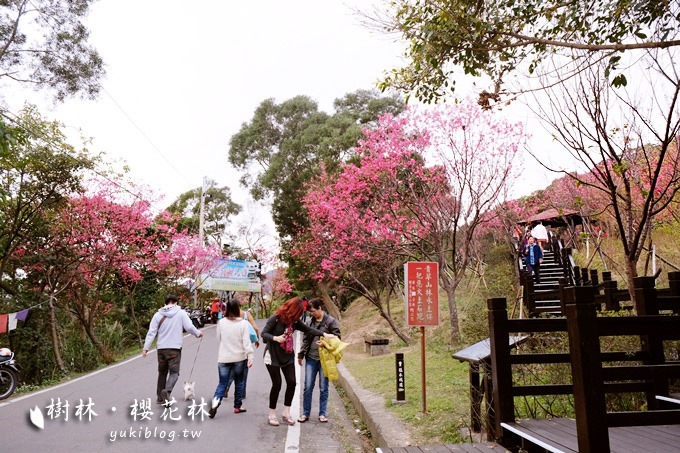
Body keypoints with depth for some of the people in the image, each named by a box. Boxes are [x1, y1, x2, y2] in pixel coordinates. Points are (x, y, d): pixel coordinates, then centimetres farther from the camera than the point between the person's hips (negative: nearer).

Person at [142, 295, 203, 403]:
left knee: (162, 373, 17)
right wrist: (198, 333, 11)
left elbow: (151, 332, 1)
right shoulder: (181, 313, -3)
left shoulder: (158, 315, 5)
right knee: (174, 372, -1)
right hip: (175, 348, -4)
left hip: (161, 348, 4)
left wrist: (146, 348, 2)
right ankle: (167, 390, -26)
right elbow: (189, 327, -8)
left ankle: (160, 397, 22)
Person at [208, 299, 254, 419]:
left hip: (223, 358, 2)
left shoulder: (221, 322, -2)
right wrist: (250, 356, -13)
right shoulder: (243, 324, -10)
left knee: (222, 382, 8)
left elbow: (218, 339, 10)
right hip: (239, 357, -1)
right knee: (239, 381, 14)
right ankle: (238, 406, 21)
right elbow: (246, 342, -15)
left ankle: (216, 400, -17)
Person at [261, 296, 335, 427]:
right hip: (273, 356, -6)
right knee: (277, 384, -3)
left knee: (292, 383, 0)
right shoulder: (275, 319, -17)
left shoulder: (294, 321, 1)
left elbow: (307, 329, 5)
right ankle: (272, 414, 16)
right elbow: (263, 334, -17)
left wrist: (324, 334, -5)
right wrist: (275, 338, -36)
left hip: (288, 356, 6)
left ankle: (286, 412, 16)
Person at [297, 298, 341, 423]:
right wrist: (301, 354, 13)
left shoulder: (331, 321, -7)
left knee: (323, 387, 7)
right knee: (308, 387, 5)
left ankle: (323, 413, 19)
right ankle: (305, 413, 17)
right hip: (311, 358, 4)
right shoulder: (311, 321, 8)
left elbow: (337, 338, -7)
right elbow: (306, 339, 14)